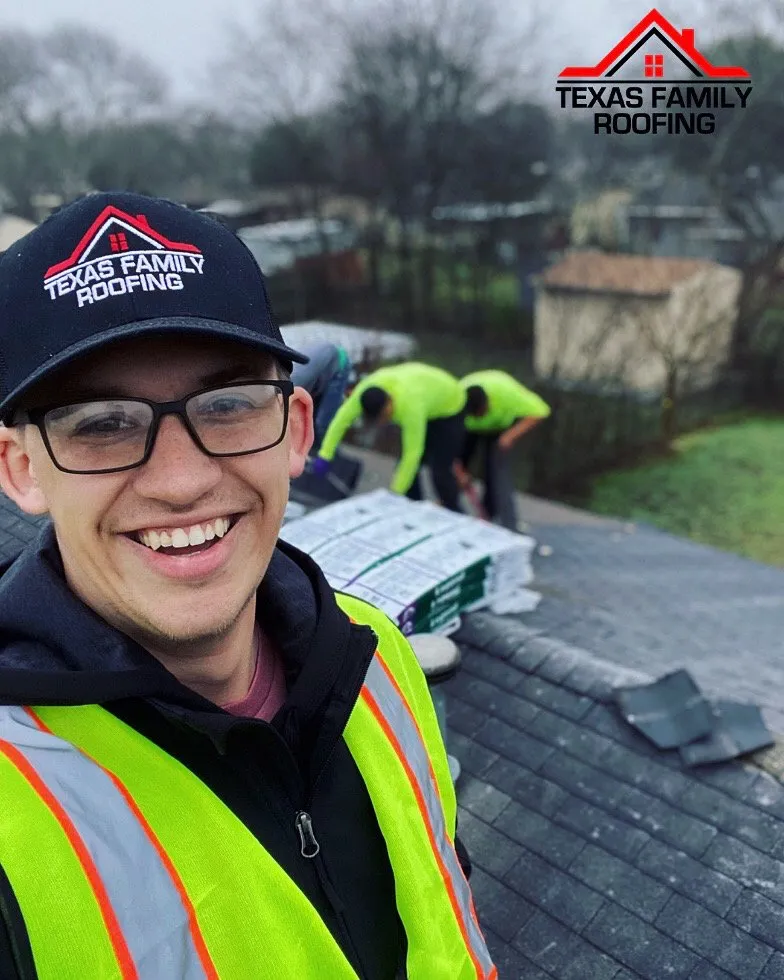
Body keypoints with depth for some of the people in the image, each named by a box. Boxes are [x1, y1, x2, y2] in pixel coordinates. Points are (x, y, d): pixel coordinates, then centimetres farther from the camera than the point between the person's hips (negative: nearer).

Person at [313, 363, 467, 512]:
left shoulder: (410, 406, -43)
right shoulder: (367, 389, -27)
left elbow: (413, 453, -37)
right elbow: (342, 419, -17)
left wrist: (396, 493, -31)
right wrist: (324, 455, -20)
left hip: (449, 407, -7)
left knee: (440, 471, -10)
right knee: (407, 465, 2)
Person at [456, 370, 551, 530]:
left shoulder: (505, 390, -42)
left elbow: (539, 411, -35)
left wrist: (510, 435, -43)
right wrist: (460, 472, -28)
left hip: (501, 426, -2)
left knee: (497, 466, -19)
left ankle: (509, 527, -18)